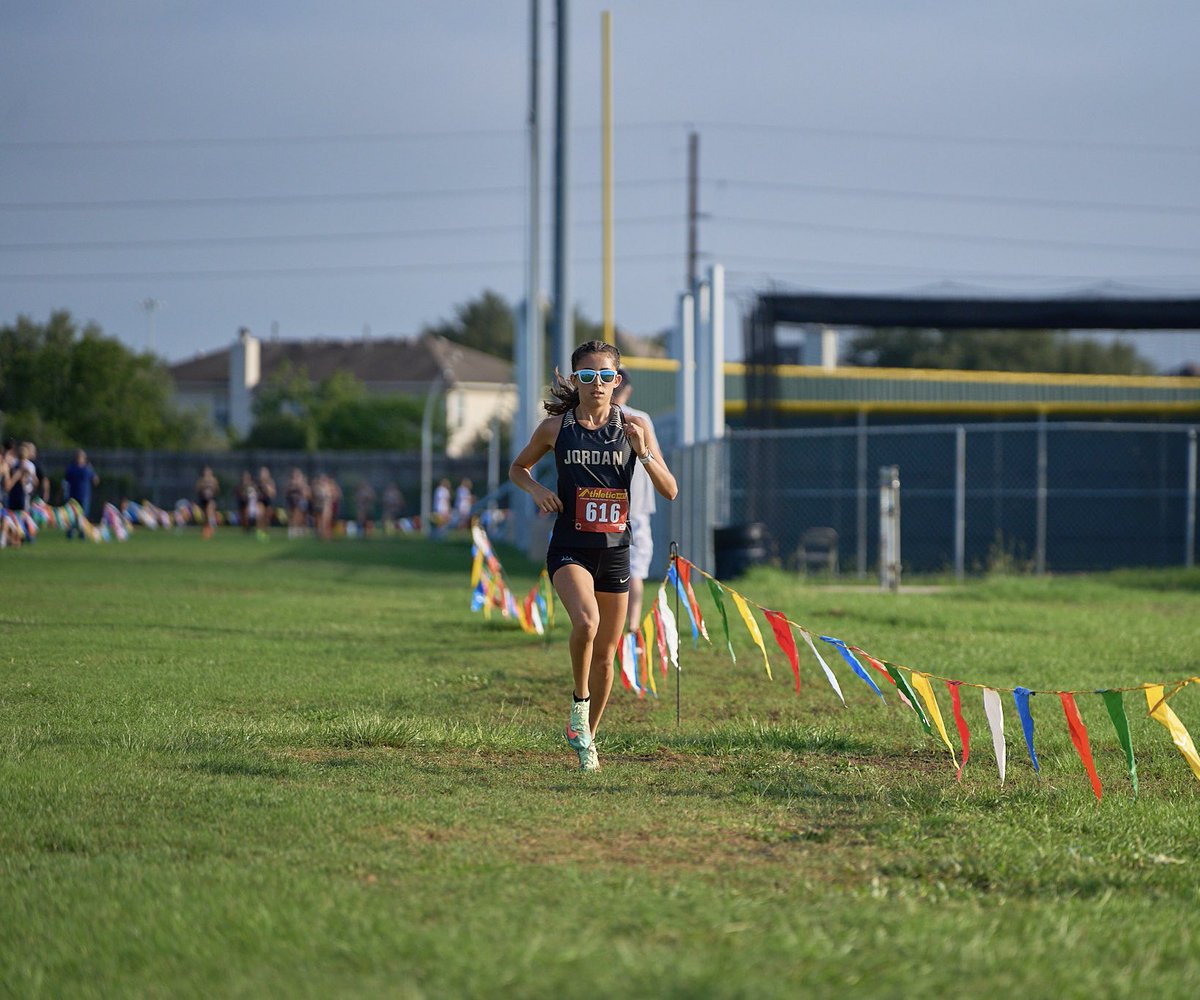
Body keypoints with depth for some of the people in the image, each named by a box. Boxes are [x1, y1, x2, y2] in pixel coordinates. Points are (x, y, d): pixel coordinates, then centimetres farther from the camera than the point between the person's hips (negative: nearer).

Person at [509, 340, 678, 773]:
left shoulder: (634, 427, 1)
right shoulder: (555, 427, -1)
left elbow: (670, 491, 1)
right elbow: (517, 468, 15)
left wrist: (644, 453, -15)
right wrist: (536, 489, -6)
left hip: (614, 552, 2)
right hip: (569, 550, -2)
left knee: (605, 656, 9)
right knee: (586, 620, -31)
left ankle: (588, 738, 29)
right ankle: (579, 703, -8)